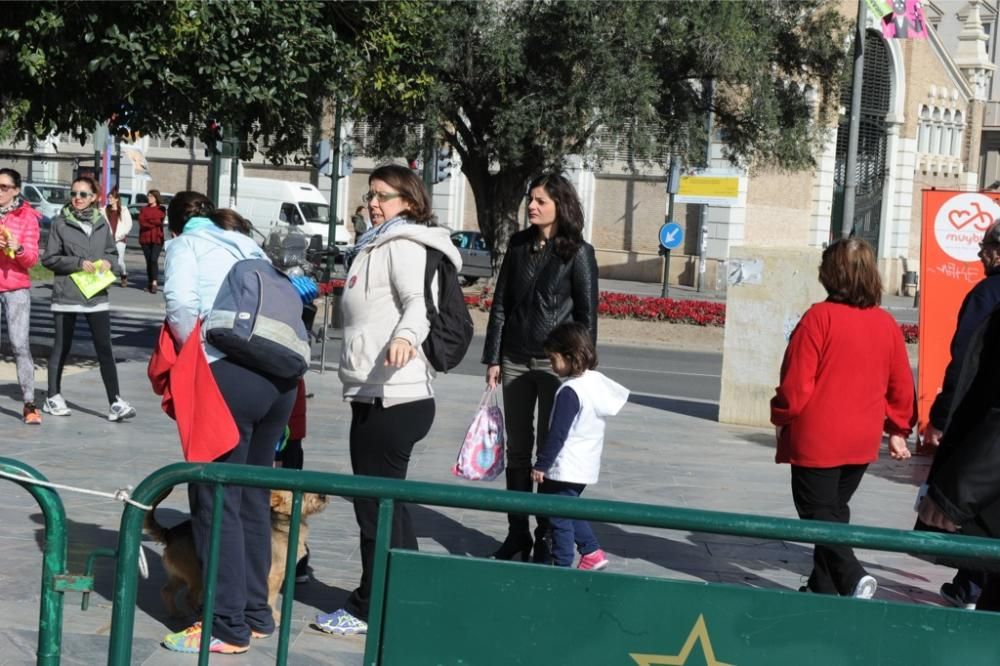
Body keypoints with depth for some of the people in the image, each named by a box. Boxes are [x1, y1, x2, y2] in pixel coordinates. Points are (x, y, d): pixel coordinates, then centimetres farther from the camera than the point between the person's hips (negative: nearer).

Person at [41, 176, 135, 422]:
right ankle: (53, 397, 23)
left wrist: (108, 262, -6)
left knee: (105, 348, -3)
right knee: (61, 347, 8)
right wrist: (78, 263, -14)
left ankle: (115, 402, -5)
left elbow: (112, 253, 17)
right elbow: (48, 258, -3)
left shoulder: (101, 223, 7)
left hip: (97, 295, 2)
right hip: (66, 295, -2)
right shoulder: (60, 223, -2)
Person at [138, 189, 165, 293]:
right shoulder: (144, 209, 13)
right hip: (145, 238, 3)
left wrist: (148, 221, -5)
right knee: (148, 260, 6)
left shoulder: (161, 209, 6)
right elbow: (141, 222, -1)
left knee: (154, 259, -17)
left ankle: (154, 283, -24)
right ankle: (150, 282, 14)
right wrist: (154, 223, -9)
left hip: (157, 238, -3)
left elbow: (159, 221, -7)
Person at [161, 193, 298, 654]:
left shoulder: (186, 244, 9)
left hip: (230, 374, -7)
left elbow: (181, 303, -11)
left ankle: (228, 626, 0)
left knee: (216, 499, -1)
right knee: (253, 498, 16)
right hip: (281, 375, 7)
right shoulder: (247, 246, 26)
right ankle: (256, 612, 22)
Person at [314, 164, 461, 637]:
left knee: (375, 501, -5)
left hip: (392, 397, -11)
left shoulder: (403, 245, -9)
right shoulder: (378, 246, 22)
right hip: (378, 394, 11)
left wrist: (406, 335, -46)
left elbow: (418, 301, -27)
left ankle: (371, 608, 2)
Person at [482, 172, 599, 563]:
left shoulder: (578, 253, -5)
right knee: (517, 450, 8)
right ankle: (517, 534, 15)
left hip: (556, 363, -4)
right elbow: (500, 304, 9)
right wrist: (493, 358, 5)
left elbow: (587, 314, -4)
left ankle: (546, 538, 7)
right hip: (516, 361, 4)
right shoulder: (519, 245, 8)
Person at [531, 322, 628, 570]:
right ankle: (592, 552, 22)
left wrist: (541, 464, -13)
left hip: (566, 468, -9)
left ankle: (562, 565, 5)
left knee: (559, 517, 0)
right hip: (586, 466, 9)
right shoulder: (598, 381, 3)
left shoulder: (570, 391, -21)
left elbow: (557, 434, -22)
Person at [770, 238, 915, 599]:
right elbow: (901, 386, 9)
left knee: (818, 513, 0)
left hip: (817, 439, -6)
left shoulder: (820, 317, -15)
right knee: (835, 509, 19)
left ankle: (852, 578, -18)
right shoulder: (886, 324, 3)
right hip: (863, 441, 6)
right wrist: (898, 430, 22)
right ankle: (824, 587, 22)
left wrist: (782, 420, 3)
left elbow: (796, 383, -14)